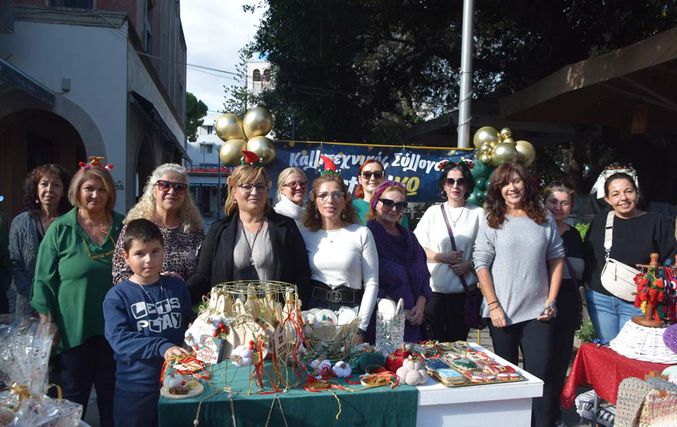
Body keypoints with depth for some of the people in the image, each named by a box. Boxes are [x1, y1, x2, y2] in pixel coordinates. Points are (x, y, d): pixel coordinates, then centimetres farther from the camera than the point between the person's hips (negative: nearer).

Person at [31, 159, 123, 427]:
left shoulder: (122, 227, 2)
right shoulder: (60, 229, -5)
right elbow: (44, 280, -3)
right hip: (72, 331, -2)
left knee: (112, 397, 16)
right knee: (73, 397, 12)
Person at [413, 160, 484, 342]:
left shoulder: (477, 214, 6)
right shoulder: (433, 212, 8)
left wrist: (469, 265, -12)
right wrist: (444, 257, -9)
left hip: (463, 292, 0)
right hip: (433, 289, 1)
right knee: (431, 344, 5)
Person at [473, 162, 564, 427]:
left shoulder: (544, 219, 7)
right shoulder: (491, 221, 0)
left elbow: (557, 259, 9)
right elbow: (481, 264, -4)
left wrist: (551, 301, 1)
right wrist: (493, 306, -10)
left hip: (538, 312, 1)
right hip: (502, 312, -1)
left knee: (540, 374, 1)